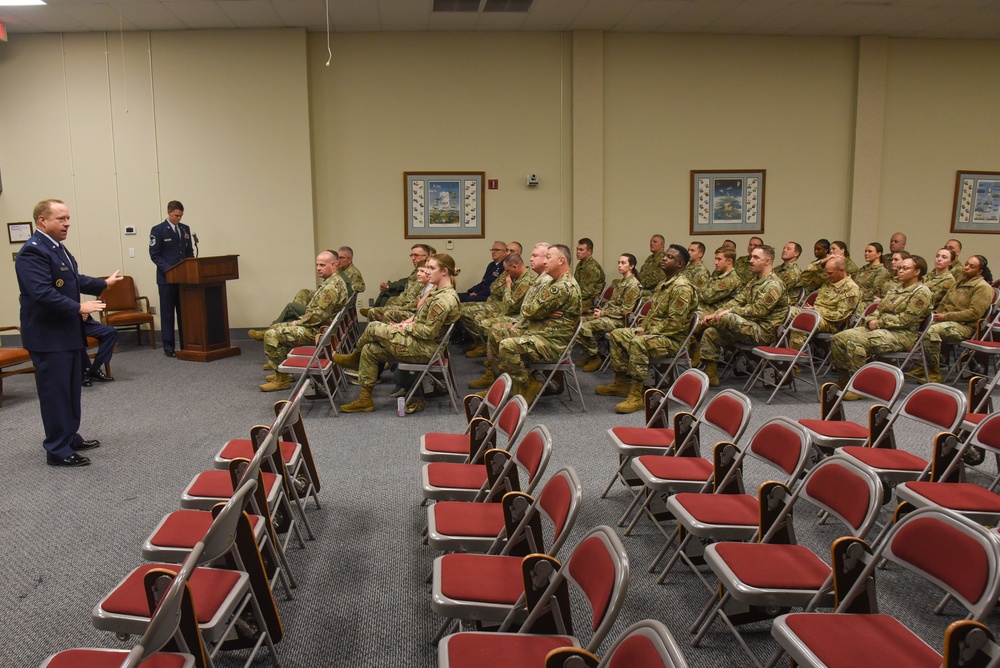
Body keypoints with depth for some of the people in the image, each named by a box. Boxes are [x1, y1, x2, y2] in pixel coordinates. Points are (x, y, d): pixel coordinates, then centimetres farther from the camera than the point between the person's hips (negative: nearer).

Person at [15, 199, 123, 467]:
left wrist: (104, 283, 20)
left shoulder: (57, 248, 13)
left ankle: (70, 437, 30)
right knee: (55, 392, -3)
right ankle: (58, 450, 6)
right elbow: (42, 293, -29)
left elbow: (75, 280, 24)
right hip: (48, 336, -10)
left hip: (67, 332, 10)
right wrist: (79, 308, -29)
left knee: (71, 390, 18)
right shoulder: (33, 251, -20)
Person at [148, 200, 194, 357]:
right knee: (167, 313, 1)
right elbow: (154, 255, -6)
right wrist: (169, 269, -17)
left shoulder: (185, 229, 12)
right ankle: (168, 347, 6)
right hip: (166, 278, -5)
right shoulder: (158, 230, -4)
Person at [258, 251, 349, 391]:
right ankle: (282, 372, 23)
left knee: (271, 335, -14)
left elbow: (320, 314, -25)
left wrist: (298, 322, -12)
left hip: (316, 330, -11)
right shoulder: (332, 281, 14)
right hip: (315, 326, 11)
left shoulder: (332, 286, -21)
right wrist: (300, 321, 12)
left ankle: (281, 379, -6)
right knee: (275, 328, 19)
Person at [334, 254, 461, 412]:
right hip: (419, 342, 10)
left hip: (423, 349, -10)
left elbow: (428, 331, -24)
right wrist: (405, 323, 3)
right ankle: (365, 399, 12)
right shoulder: (439, 292, 10)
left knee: (373, 328, -8)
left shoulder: (445, 299, -22)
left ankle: (353, 358, 23)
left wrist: (407, 327, -9)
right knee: (369, 350, 6)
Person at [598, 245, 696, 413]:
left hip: (673, 339, -11)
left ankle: (637, 395, -34)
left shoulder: (682, 288, -18)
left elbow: (674, 322, -24)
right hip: (653, 332, 11)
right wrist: (642, 328, 4)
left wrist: (647, 333, -19)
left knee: (638, 343, -36)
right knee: (617, 334, 10)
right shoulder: (665, 284, 15)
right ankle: (621, 383, 13)